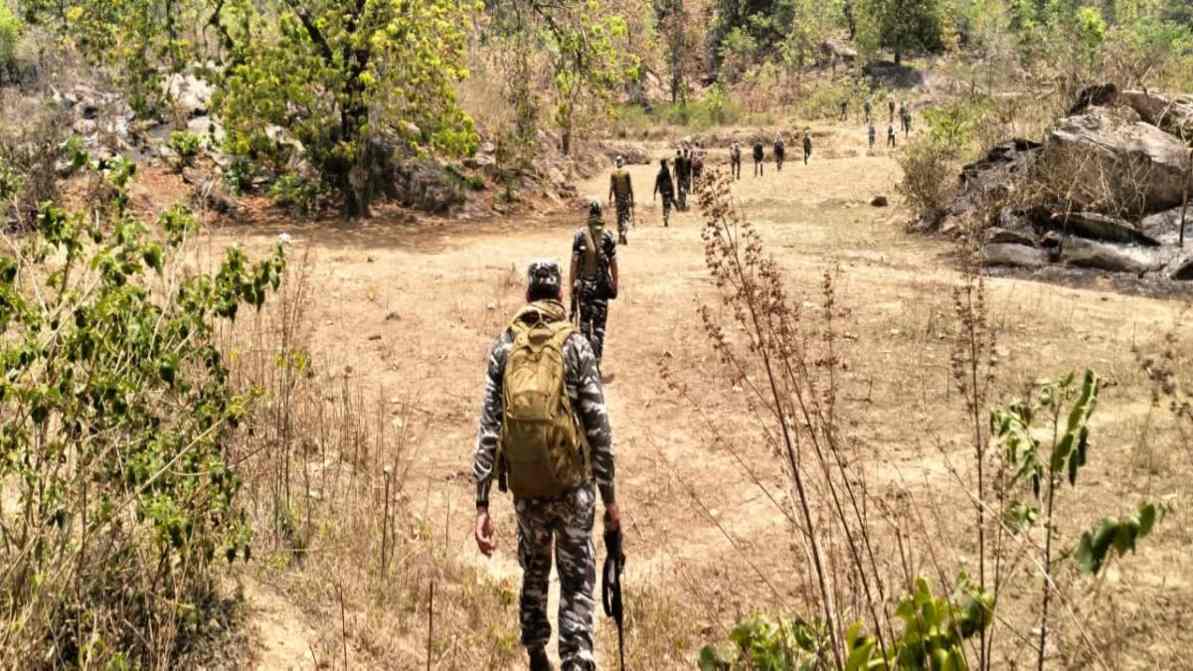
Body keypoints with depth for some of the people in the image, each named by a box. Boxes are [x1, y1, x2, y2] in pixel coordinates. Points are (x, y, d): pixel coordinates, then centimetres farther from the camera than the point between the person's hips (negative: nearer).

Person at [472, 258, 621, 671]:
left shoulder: (504, 348, 0)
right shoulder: (576, 346, -7)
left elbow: (488, 428, -4)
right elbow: (598, 428, -9)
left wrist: (482, 504, -3)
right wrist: (609, 498, -2)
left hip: (525, 487, 3)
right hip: (573, 486, -3)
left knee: (533, 573, 23)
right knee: (577, 583, 4)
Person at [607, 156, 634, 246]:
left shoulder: (613, 174, -3)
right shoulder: (626, 173, -8)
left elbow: (611, 187, -4)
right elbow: (630, 187, -7)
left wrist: (610, 198, 0)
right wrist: (632, 199, -1)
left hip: (618, 198, 2)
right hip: (626, 197, -2)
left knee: (619, 217, 12)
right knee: (627, 216, 0)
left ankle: (620, 237, 14)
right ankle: (624, 232, -22)